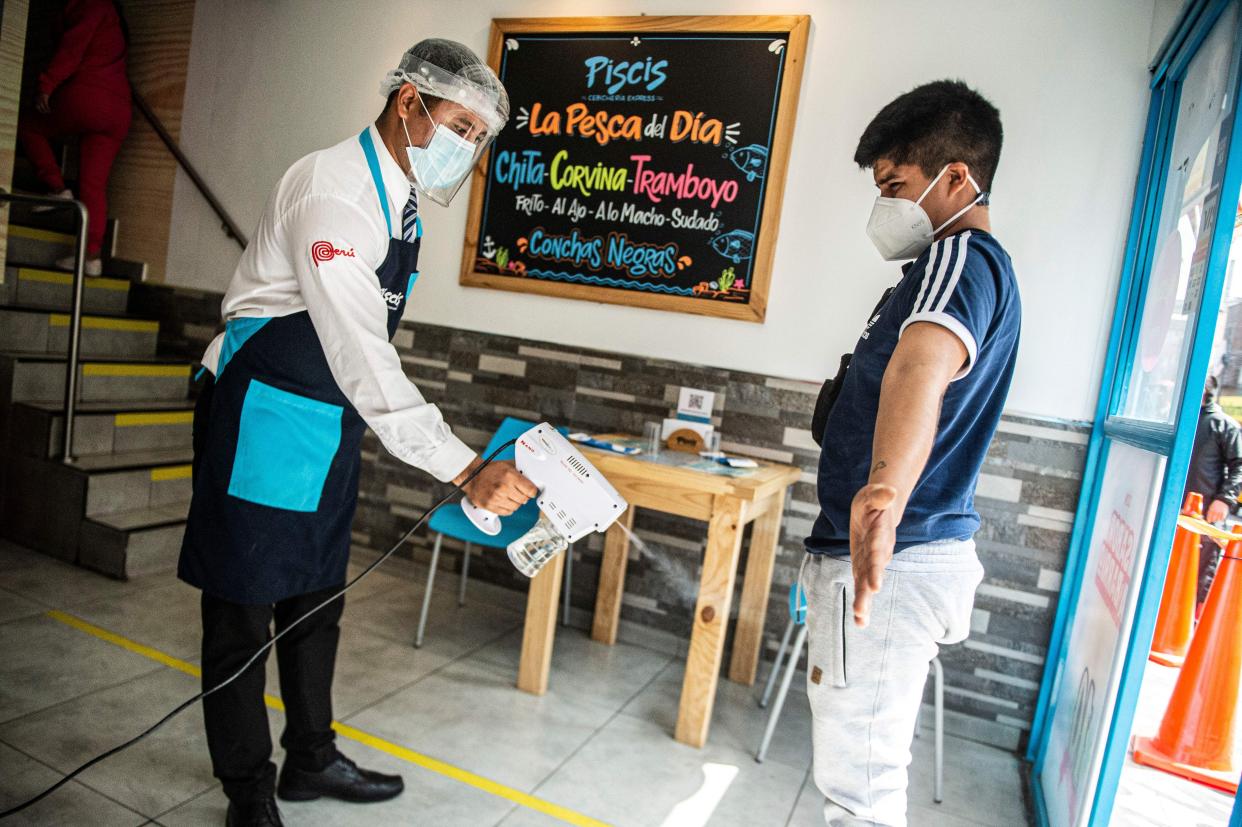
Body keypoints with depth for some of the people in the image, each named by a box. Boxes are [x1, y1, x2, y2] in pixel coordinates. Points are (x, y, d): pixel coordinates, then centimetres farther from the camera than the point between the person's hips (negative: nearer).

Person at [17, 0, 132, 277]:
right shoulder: (116, 23, 28)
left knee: (27, 125, 17)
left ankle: (58, 190, 1)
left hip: (84, 98, -7)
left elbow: (73, 46, -9)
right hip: (117, 112, 7)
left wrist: (46, 85, -11)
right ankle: (92, 256, -6)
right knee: (94, 185, 2)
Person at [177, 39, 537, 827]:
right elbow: (361, 357, -31)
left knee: (316, 600, 19)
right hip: (265, 417, -9)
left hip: (332, 426, 9)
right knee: (244, 610, 7)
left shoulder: (400, 201, 7)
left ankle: (311, 758, 37)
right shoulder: (335, 188, -21)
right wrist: (466, 469, -34)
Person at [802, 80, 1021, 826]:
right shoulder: (987, 264, 17)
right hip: (930, 547, 11)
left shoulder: (961, 257, -18)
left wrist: (885, 491, -59)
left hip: (885, 564, -11)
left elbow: (926, 358, -41)